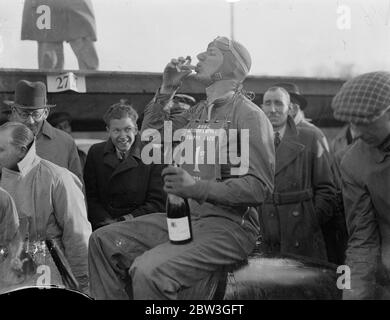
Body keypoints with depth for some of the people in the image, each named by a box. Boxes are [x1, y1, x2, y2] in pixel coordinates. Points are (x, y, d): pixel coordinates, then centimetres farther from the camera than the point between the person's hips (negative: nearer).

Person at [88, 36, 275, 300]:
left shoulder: (249, 115, -9)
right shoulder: (199, 112, 17)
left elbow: (260, 187, -18)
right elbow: (151, 133, 28)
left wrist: (198, 187, -28)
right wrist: (167, 89, 14)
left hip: (228, 226, -8)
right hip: (184, 217, 8)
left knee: (149, 271, -30)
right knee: (104, 241, 0)